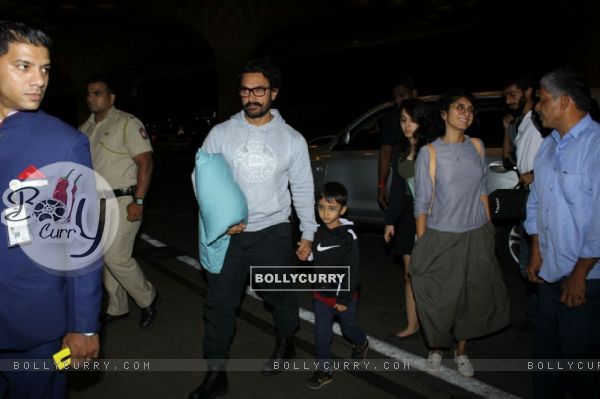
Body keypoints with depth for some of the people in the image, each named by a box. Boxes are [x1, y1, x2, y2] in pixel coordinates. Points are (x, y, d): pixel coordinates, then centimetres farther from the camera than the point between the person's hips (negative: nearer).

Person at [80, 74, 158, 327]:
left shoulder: (127, 123, -11)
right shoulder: (86, 127, 11)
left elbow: (145, 162, -15)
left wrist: (138, 201, -20)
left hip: (123, 201, -7)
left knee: (116, 257, -9)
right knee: (105, 257, 12)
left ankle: (147, 298, 14)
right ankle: (117, 308, 27)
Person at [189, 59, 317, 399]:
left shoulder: (292, 139, -1)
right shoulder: (221, 133, -2)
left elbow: (303, 190, 5)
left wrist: (308, 233, 6)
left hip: (273, 231, 0)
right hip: (227, 232, 1)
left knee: (280, 294, 14)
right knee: (219, 302, 4)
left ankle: (286, 343, 45)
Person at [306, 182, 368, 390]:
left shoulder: (348, 237, -21)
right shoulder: (317, 232, -5)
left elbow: (352, 271, -18)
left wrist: (344, 299, -16)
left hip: (344, 296, -4)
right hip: (321, 294, 4)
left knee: (349, 327, 20)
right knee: (321, 334, 8)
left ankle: (361, 343, 51)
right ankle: (324, 370, 24)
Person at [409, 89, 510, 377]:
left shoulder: (476, 146, 4)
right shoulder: (430, 152, -8)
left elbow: (482, 191, 11)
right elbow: (422, 202, -7)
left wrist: (489, 229, 9)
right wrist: (421, 246, -8)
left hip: (476, 236, 4)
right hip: (441, 237, -4)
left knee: (472, 297, 11)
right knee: (438, 298, 4)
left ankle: (461, 351, 32)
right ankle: (435, 349, 29)